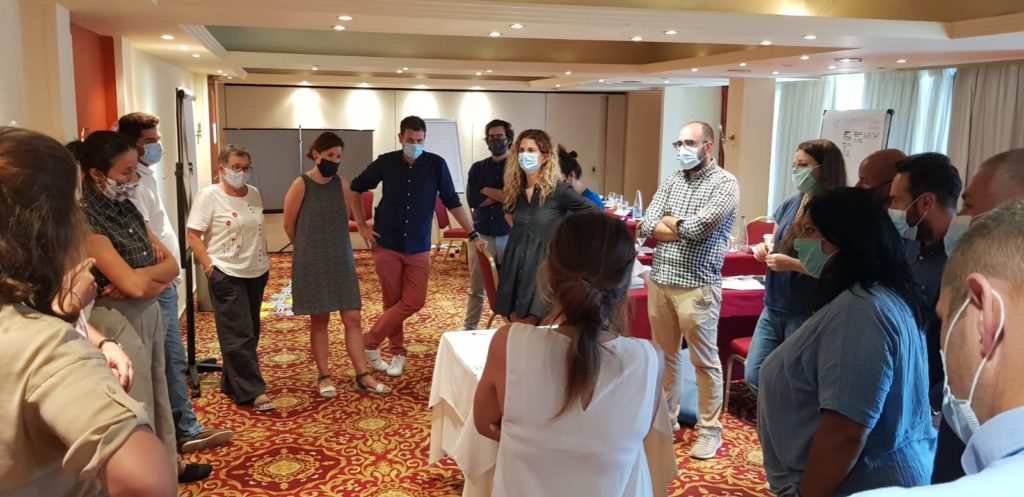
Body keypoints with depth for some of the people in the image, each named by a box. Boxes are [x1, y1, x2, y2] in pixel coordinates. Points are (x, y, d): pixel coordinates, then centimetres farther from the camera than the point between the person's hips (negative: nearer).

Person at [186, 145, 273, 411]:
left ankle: (232, 382, 25)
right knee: (239, 334, -4)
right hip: (227, 274, -6)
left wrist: (265, 261, 12)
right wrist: (209, 267, -17)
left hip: (256, 272, 7)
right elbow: (193, 236, -11)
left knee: (250, 332, 12)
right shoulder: (208, 196, -10)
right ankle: (253, 391, -1)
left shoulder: (254, 193, 7)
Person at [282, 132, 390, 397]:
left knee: (353, 318, 3)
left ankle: (362, 375, 10)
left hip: (342, 261, 4)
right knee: (319, 320, 5)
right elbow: (289, 227, -2)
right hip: (311, 263, -4)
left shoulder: (342, 185, 2)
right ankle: (324, 377, 17)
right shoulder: (301, 185, -10)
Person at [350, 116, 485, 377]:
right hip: (386, 245, 0)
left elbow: (452, 201, -1)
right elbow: (355, 188, 8)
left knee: (414, 302, -5)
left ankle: (370, 342, 10)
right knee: (393, 302, 5)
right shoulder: (386, 162, -4)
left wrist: (473, 234, -5)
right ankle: (398, 352, 21)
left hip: (418, 248, 1)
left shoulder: (436, 164, -5)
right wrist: (362, 226, 1)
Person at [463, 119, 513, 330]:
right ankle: (469, 328, 21)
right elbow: (472, 200, -7)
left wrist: (487, 190, -10)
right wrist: (503, 196, -9)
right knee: (476, 287, 9)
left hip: (510, 235, -2)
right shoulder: (478, 168, 7)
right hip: (482, 235, 2)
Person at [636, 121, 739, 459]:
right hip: (660, 281, 6)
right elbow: (646, 228, 0)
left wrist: (668, 221, -2)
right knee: (664, 355, 15)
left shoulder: (725, 184, -6)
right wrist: (685, 229, -11)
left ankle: (710, 429, 17)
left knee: (704, 360, 4)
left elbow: (697, 228, -19)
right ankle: (666, 419, 30)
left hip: (697, 286, -6)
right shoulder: (671, 181, 11)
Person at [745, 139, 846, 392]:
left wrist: (793, 264, -23)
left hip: (808, 315, -7)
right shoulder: (790, 204, 8)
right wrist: (766, 249, 2)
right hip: (774, 308, 7)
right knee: (754, 377, 8)